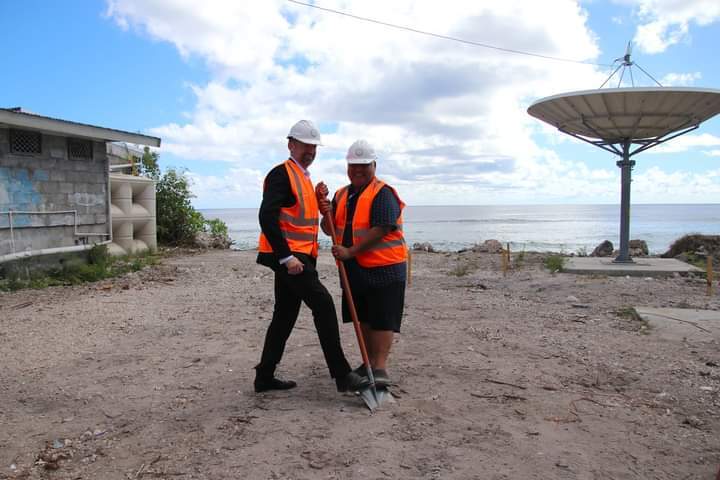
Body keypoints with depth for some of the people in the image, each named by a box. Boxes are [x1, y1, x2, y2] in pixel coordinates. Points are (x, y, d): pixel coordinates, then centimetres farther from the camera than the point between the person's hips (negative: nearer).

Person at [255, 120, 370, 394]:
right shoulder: (281, 174, -9)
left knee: (285, 315, 13)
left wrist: (319, 199, 9)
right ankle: (341, 374, -11)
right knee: (323, 303, -15)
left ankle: (265, 376, 22)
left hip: (298, 256, 10)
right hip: (287, 255, -10)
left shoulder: (304, 177, 21)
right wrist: (286, 256, -25)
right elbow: (267, 217, -20)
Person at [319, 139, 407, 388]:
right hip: (355, 269, 8)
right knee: (363, 318, 15)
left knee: (382, 319, -6)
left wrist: (350, 252, -23)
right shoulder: (342, 195, 13)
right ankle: (369, 363, 27)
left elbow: (381, 230, -21)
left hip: (383, 267, -7)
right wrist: (327, 215, -7)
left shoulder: (382, 193, -10)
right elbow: (330, 230, 15)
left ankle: (380, 368, -4)